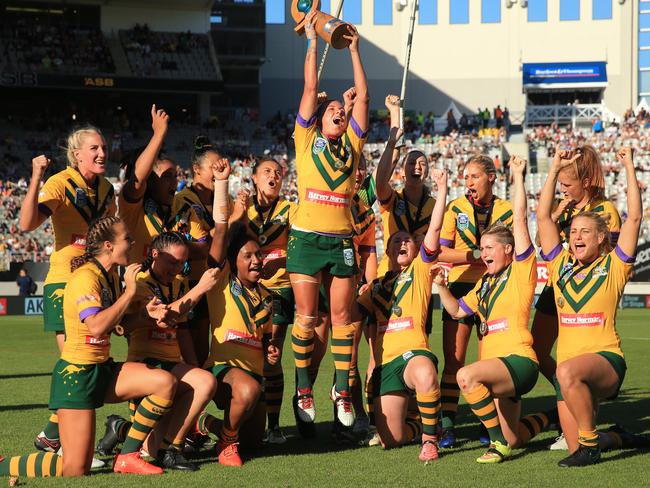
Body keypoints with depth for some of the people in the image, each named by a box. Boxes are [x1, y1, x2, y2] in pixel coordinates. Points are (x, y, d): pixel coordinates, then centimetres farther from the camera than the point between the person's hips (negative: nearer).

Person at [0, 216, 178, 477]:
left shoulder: (111, 276, 10)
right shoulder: (85, 277, -18)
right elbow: (96, 326, -31)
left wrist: (146, 312, 5)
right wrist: (129, 291, -23)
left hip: (103, 369, 9)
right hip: (76, 374, -9)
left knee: (165, 382, -10)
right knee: (75, 470, -12)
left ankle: (128, 456, 0)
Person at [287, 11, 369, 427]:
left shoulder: (352, 145, 14)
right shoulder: (307, 140, 7)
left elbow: (363, 96, 12)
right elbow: (310, 87, 5)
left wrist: (354, 50, 14)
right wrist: (313, 41, 7)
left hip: (342, 240, 3)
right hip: (307, 237, -3)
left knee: (343, 317, 3)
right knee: (306, 317, -1)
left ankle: (343, 388, 10)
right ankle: (303, 388, 9)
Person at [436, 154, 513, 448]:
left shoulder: (506, 210, 4)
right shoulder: (456, 208, 3)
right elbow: (440, 251, -3)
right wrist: (477, 254, -14)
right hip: (461, 288, -1)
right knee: (453, 360, -6)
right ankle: (446, 425, -5)